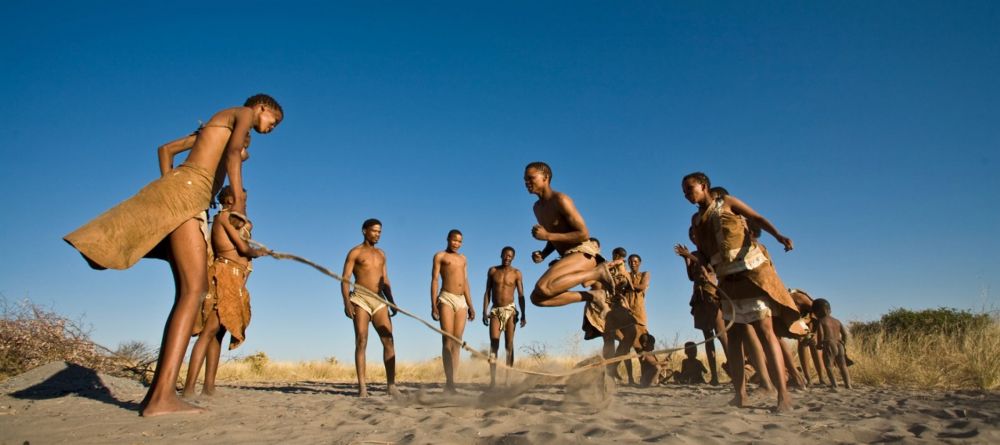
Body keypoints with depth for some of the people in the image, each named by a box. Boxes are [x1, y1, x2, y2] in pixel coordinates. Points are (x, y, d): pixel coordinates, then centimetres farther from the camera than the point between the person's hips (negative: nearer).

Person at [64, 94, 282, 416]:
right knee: (194, 289, -21)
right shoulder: (243, 113, 6)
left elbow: (166, 149, 34)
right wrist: (239, 199, -27)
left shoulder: (216, 127, 34)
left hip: (187, 201, 13)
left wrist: (167, 193, 23)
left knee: (189, 291, 7)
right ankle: (163, 395, -29)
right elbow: (234, 152, -17)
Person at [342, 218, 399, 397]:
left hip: (379, 301, 5)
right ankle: (362, 387, -6)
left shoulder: (381, 254, 19)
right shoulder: (355, 252, 4)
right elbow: (345, 280, -4)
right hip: (360, 299, -4)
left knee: (389, 341, -5)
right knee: (361, 342, -8)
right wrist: (346, 302, -17)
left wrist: (391, 302, 11)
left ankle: (391, 385, -2)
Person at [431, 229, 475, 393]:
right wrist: (433, 305, -11)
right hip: (446, 299, -5)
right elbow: (434, 280, 0)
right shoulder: (440, 256, 8)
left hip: (461, 301, 5)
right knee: (447, 341, -12)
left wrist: (470, 305, 14)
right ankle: (449, 381, -15)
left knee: (457, 342, 0)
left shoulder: (463, 259, 22)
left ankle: (452, 381, 1)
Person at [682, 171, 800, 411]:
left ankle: (783, 393, -13)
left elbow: (758, 218, -6)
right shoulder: (696, 220, 15)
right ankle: (740, 395, 8)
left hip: (752, 269, -6)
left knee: (765, 329, -12)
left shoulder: (727, 202, 2)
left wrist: (778, 235, -21)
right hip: (728, 278, 6)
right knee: (734, 335, 4)